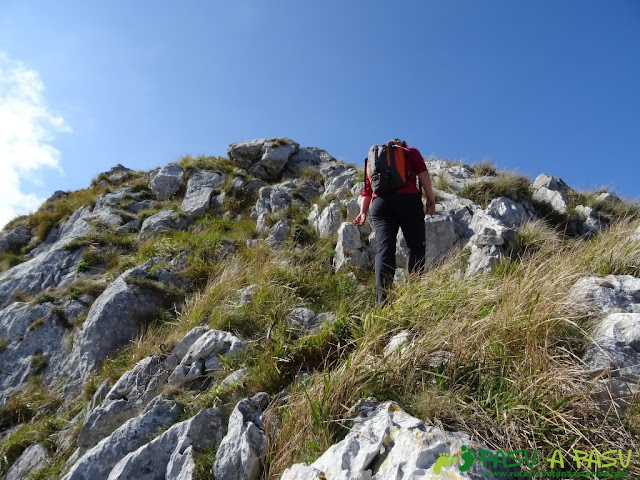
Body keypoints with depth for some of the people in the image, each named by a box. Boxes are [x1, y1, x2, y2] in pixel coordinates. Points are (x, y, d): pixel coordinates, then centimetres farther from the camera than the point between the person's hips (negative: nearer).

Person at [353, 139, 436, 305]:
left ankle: (382, 302, -16)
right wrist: (430, 198, 4)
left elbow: (367, 188, 18)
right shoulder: (410, 151, 20)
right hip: (408, 200, -2)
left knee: (384, 249, -5)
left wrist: (363, 212, 12)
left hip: (379, 202, 3)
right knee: (416, 247, 5)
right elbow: (423, 173, 4)